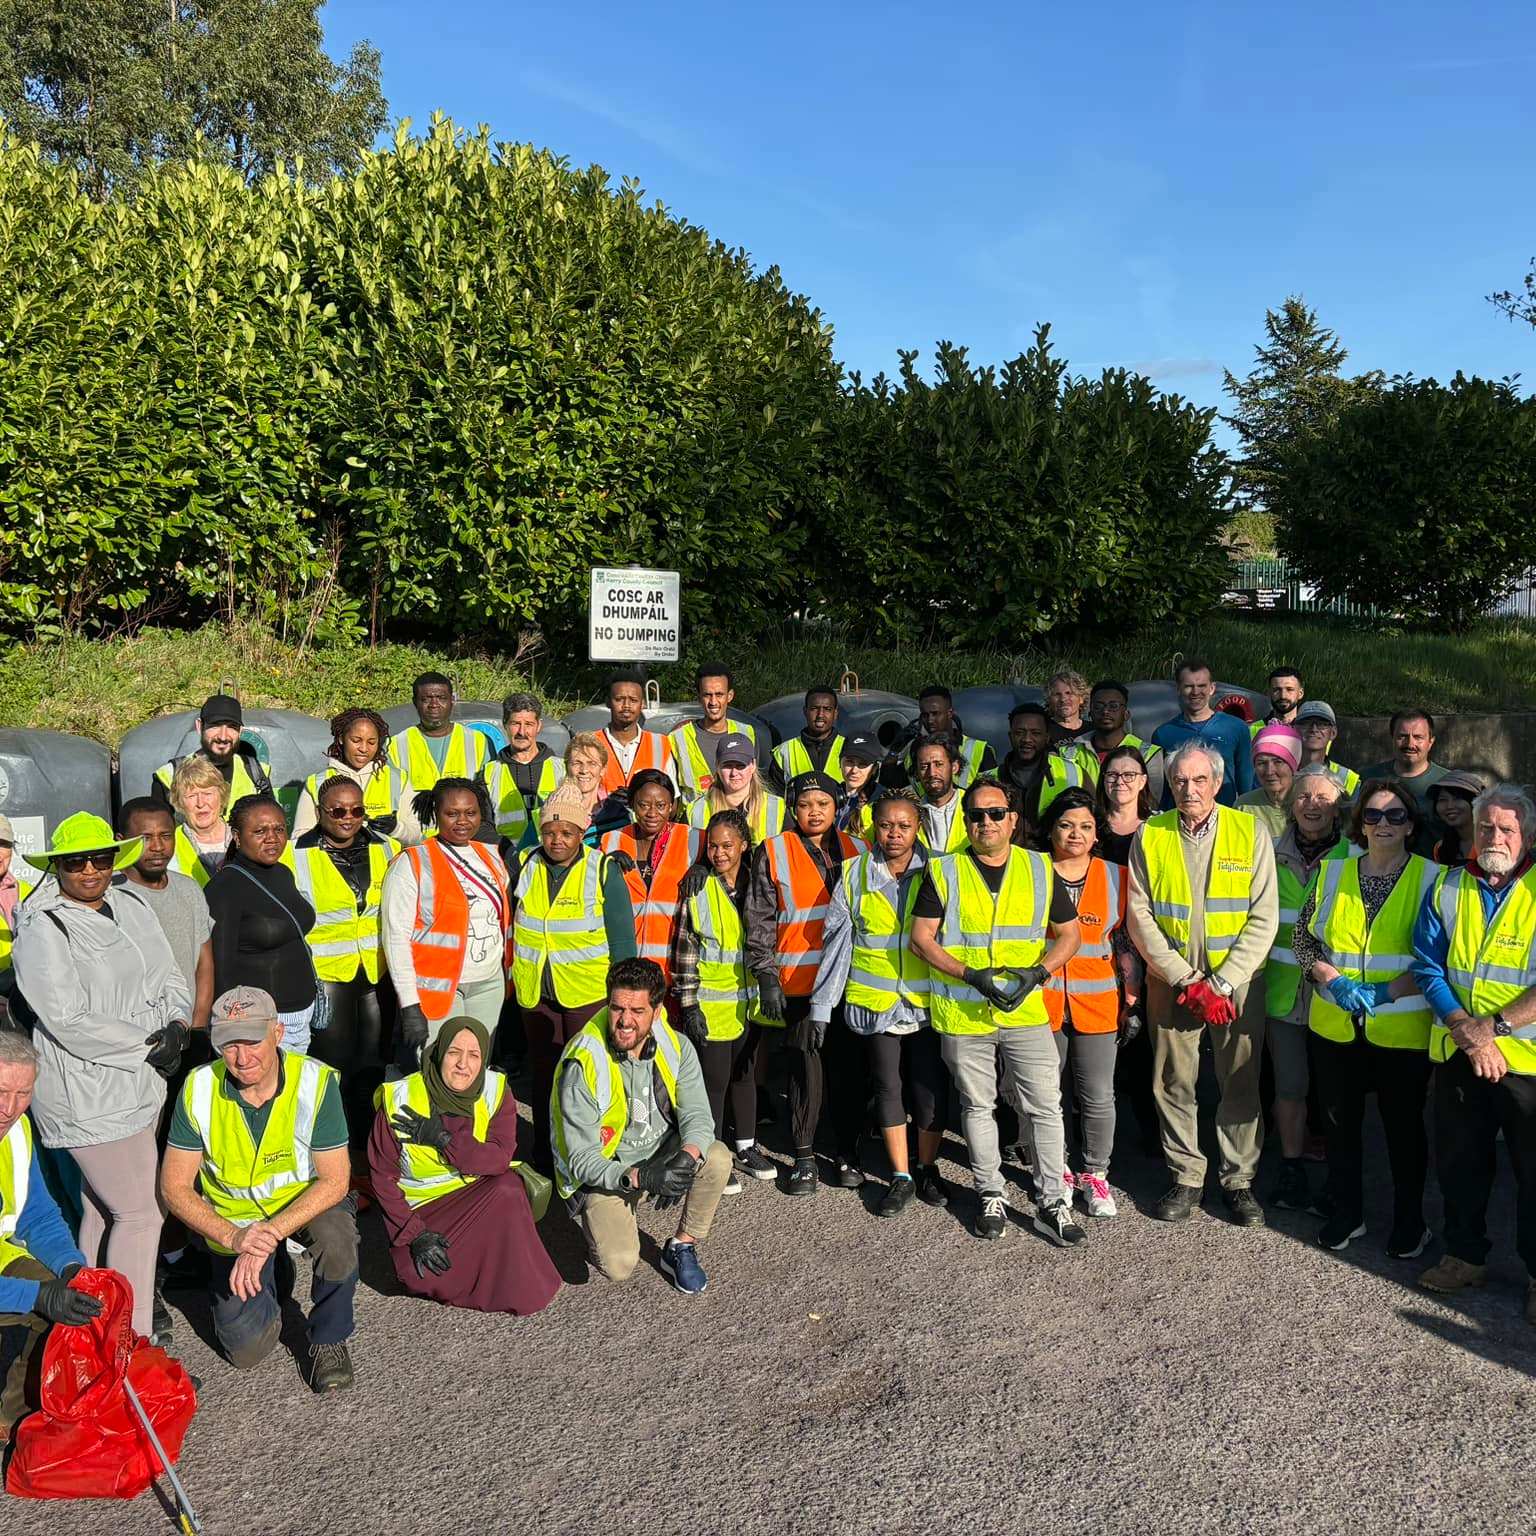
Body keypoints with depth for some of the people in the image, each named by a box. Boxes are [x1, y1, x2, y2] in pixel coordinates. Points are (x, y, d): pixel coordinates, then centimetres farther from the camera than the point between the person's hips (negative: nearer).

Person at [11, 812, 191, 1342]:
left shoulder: (132, 906, 6)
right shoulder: (42, 931, -16)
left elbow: (171, 977, 9)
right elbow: (71, 1024, -22)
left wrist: (177, 1026, -10)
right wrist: (147, 1045, -17)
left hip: (139, 1081, 7)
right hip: (89, 1096, -7)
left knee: (102, 1205, 20)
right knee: (140, 1213, -3)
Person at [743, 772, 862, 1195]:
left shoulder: (857, 852, 11)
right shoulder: (773, 854, 3)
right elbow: (760, 921, 1)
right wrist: (767, 976, -7)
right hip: (798, 982, -2)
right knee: (806, 1068, 0)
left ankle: (847, 1152, 22)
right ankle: (804, 1156, 15)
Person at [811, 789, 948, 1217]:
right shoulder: (854, 875, 1)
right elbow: (836, 943, 3)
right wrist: (821, 1006, 2)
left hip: (927, 1001, -1)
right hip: (874, 1002, 1)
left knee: (931, 1088, 3)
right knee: (888, 1089, 9)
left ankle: (928, 1170, 25)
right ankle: (901, 1177, 22)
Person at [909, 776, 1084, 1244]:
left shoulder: (1039, 869, 4)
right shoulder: (943, 871, -1)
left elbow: (1069, 934, 8)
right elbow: (921, 938, -4)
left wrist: (1037, 972, -10)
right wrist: (971, 975, -16)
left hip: (1027, 1012, 1)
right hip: (963, 1014, -1)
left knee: (1045, 1106, 0)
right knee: (977, 1107, 12)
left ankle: (1051, 1202, 13)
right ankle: (990, 1195, 27)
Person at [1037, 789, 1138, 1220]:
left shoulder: (1115, 876, 6)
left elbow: (1126, 942, 9)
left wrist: (1133, 999, 5)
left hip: (1098, 1003, 1)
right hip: (1041, 1002, -1)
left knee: (1098, 1097, 3)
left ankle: (1095, 1175, 20)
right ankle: (1057, 1171, 24)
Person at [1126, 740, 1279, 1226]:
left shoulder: (1251, 832, -3)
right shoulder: (1149, 836, -1)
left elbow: (1264, 919, -6)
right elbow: (1140, 917, -3)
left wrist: (1222, 984, -12)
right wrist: (1187, 982, -10)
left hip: (1237, 981, -1)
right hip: (1171, 981, 1)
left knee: (1241, 1083, 5)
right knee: (1174, 1083, 6)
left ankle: (1239, 1180, 21)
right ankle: (1186, 1179, 21)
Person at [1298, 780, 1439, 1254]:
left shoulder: (1432, 877, -4)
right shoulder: (1333, 872, 4)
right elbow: (1304, 937, 7)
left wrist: (1388, 990, -17)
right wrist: (1331, 978, -10)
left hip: (1402, 1027, -3)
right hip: (1335, 1023, 3)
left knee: (1404, 1125, 10)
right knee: (1339, 1121, 13)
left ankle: (1409, 1221, 29)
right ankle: (1345, 1214, 30)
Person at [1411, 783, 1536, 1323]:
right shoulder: (1447, 888, 5)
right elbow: (1428, 965, 1)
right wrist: (1468, 1033, -12)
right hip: (1457, 1054, 4)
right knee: (1459, 1162, 15)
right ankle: (1466, 1256, 32)